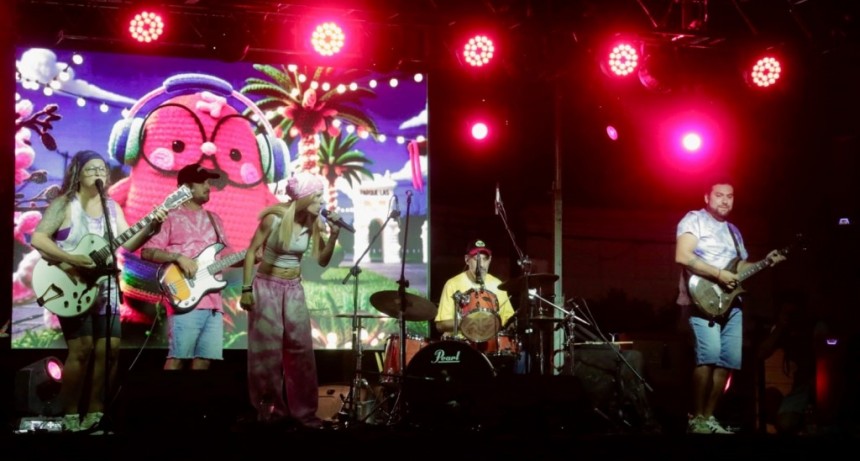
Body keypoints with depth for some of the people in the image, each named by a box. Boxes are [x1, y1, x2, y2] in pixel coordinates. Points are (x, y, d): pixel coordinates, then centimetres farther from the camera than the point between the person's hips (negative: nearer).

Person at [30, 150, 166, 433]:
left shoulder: (112, 207, 12)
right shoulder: (64, 204, -4)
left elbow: (128, 244, 4)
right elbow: (37, 238, -13)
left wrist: (150, 227, -13)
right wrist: (71, 259, -23)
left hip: (105, 287, 6)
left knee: (110, 349, -1)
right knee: (82, 349, -14)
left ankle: (95, 412, 10)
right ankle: (70, 415, -3)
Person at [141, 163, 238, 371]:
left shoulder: (213, 220, 22)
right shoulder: (171, 217, 1)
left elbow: (226, 255, 23)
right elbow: (147, 252, -4)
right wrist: (178, 257, -16)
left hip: (213, 302, 6)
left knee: (204, 359, 4)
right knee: (178, 357, -9)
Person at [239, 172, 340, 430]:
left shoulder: (313, 223, -2)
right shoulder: (274, 219, -16)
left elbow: (322, 261, 1)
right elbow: (250, 252, -9)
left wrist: (334, 235, -13)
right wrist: (246, 289, -12)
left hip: (294, 289, 5)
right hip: (267, 286, -5)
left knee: (301, 348, 2)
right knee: (267, 350, 1)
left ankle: (303, 409, 10)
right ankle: (270, 409, 12)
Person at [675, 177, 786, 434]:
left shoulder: (734, 231, 23)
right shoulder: (694, 220, -3)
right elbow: (682, 256, -17)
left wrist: (766, 262, 10)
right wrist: (719, 274, -19)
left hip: (730, 302, 8)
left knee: (730, 360, 2)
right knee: (709, 355, -22)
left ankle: (709, 417, 11)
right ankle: (697, 420, -14)